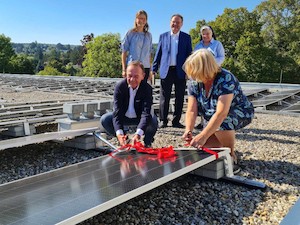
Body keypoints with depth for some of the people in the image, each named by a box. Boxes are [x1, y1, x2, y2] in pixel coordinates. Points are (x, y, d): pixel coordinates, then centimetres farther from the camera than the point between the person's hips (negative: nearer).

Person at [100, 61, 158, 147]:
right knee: (104, 120, -22)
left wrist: (138, 134, -52)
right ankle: (124, 140, 3)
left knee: (153, 120, -33)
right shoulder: (120, 86, -21)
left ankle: (147, 143, -1)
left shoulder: (147, 88, -24)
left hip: (140, 117, -1)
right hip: (124, 117, 2)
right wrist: (119, 133, -45)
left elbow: (146, 113, -35)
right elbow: (117, 111, -29)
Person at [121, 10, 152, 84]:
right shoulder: (130, 33, 2)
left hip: (145, 67, 3)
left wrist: (150, 70, 12)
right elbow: (124, 52, 2)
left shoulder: (148, 35, 12)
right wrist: (124, 69, -3)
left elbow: (149, 53, 15)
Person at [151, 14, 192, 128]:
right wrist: (154, 69, 3)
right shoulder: (163, 36, 10)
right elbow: (158, 53, 10)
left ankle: (176, 121, 12)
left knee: (179, 97, 4)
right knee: (164, 97, 2)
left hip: (180, 71, 0)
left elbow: (189, 54, 6)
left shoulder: (186, 37, 9)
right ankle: (163, 120, 9)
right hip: (166, 70, 0)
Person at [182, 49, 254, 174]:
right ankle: (227, 147, 21)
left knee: (222, 123, -39)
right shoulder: (194, 83, -13)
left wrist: (203, 136, -47)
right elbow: (191, 111, -15)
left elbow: (221, 113, -41)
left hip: (240, 113, -6)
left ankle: (231, 156, -14)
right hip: (212, 118, 6)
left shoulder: (226, 79, -33)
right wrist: (188, 130, -34)